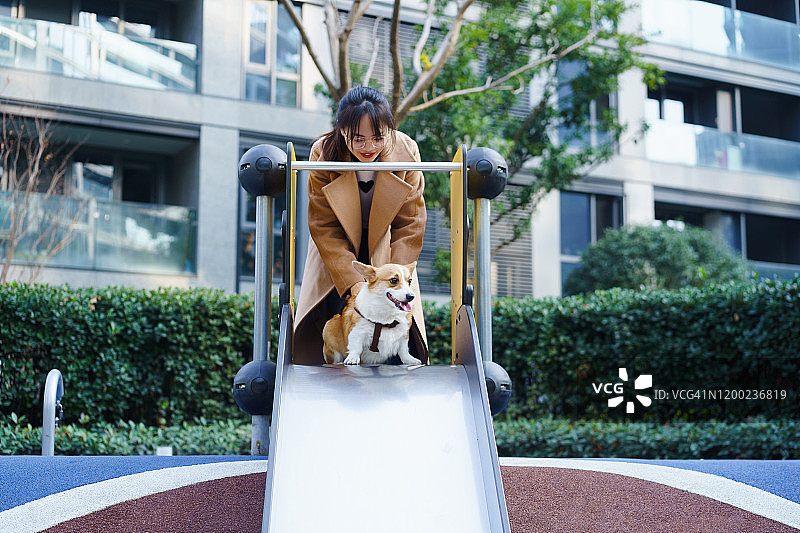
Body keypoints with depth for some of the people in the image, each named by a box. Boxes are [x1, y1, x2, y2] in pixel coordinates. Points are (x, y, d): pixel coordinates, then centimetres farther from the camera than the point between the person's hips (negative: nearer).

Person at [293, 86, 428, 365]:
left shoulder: (406, 151, -19)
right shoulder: (323, 153, -21)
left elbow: (410, 226, -12)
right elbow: (324, 228, -18)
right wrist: (353, 281, -27)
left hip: (387, 250, 1)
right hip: (338, 250, 0)